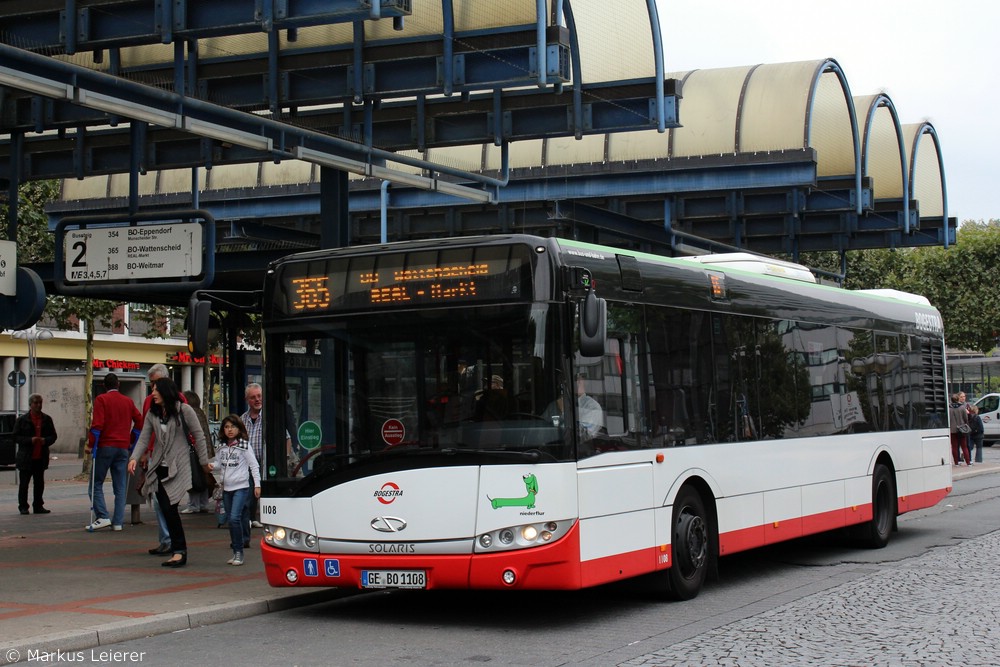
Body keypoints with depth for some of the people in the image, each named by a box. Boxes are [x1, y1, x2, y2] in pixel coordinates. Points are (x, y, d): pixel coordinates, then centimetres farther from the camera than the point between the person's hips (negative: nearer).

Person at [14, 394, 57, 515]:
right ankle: (23, 506, 9)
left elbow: (53, 436, 12)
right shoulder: (22, 419, -1)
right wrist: (30, 440, -18)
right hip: (26, 458, -3)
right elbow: (16, 437, -3)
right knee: (24, 483, 2)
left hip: (41, 458, 3)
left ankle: (38, 506, 16)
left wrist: (46, 441, -10)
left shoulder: (46, 419, 9)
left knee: (39, 483, 8)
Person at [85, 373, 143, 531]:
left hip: (105, 446, -4)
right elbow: (139, 421, 8)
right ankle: (118, 522, 3)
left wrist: (91, 444, -6)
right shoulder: (128, 401, 11)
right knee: (120, 487, 5)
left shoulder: (101, 399, -3)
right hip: (123, 447, 4)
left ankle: (102, 517, -9)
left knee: (96, 483, 4)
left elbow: (97, 424, -12)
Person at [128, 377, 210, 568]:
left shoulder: (184, 410, -5)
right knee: (166, 510, 1)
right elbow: (144, 438, 4)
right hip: (159, 467, 5)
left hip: (178, 467, -5)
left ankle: (179, 551, -6)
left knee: (170, 508, -13)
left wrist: (204, 462, 0)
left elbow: (199, 436, -1)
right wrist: (134, 458, -12)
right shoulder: (152, 414, 10)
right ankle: (178, 551, 9)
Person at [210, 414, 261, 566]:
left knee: (234, 518, -17)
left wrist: (257, 485, -9)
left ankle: (239, 552, -10)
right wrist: (212, 466, -4)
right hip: (226, 487, 6)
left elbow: (254, 465, -5)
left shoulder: (244, 445, -6)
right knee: (231, 520, 9)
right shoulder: (222, 446, 9)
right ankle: (236, 553, 15)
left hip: (241, 487, -6)